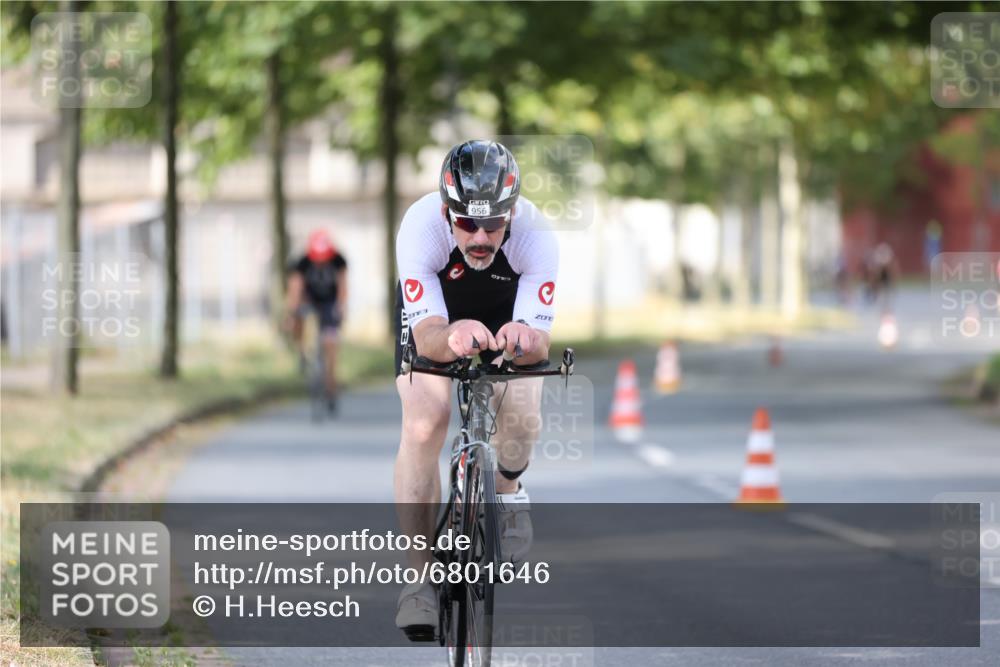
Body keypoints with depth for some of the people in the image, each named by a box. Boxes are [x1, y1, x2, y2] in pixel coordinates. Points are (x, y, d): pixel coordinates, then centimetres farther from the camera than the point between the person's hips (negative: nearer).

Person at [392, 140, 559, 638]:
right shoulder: (421, 226, -38)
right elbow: (427, 334, -43)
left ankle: (506, 490, 16)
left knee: (523, 421, -21)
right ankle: (420, 576, -12)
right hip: (433, 311, -1)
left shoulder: (535, 235, -35)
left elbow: (539, 338, -39)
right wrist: (450, 337, -66)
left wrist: (524, 340, -63)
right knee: (423, 426, -22)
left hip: (507, 313, 1)